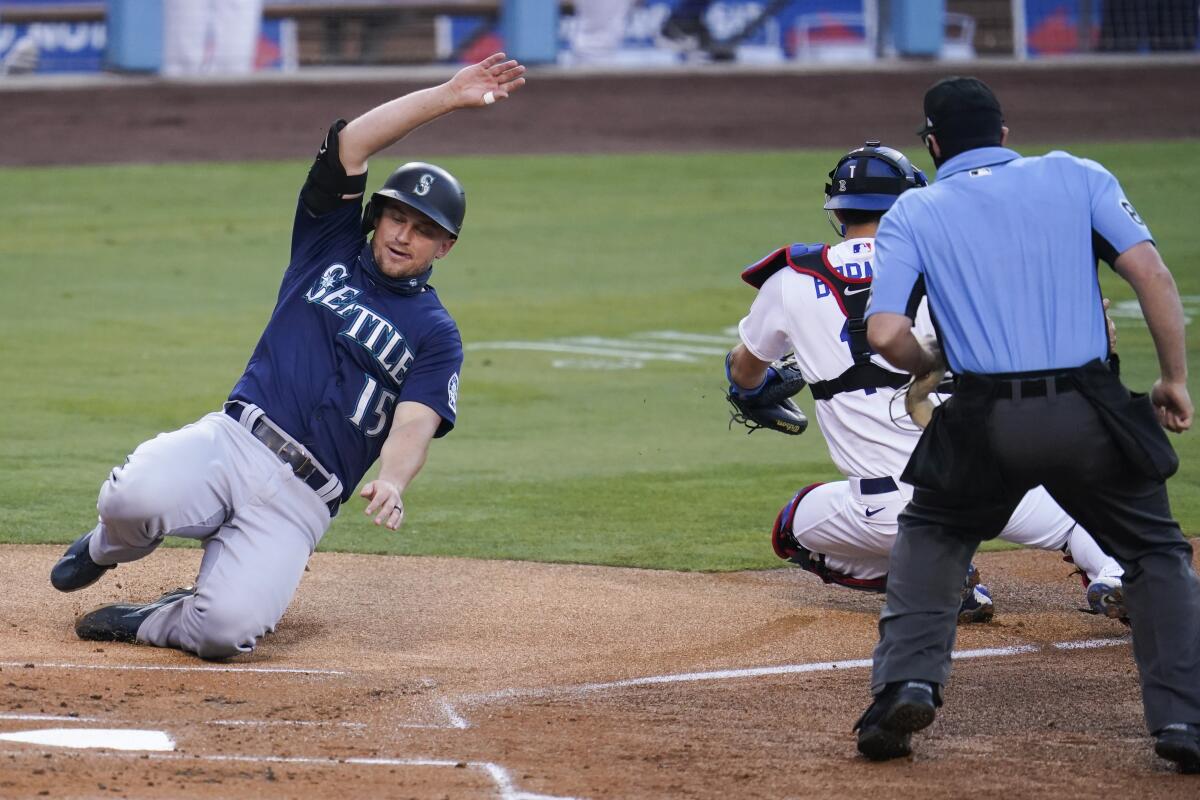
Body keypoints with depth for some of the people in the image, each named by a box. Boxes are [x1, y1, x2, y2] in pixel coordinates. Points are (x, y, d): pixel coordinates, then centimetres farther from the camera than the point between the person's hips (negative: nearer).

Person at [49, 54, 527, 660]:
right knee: (137, 496, -32)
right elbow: (351, 144, 3)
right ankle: (107, 547, 7)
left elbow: (415, 425, -8)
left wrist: (392, 483, -30)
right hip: (231, 442, 2)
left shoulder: (436, 335, 10)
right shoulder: (331, 247, 16)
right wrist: (447, 97, -3)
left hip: (300, 502, -2)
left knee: (225, 630, -27)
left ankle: (150, 622, 9)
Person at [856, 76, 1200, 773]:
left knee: (930, 537, 27)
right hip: (1090, 414, 0)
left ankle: (907, 683, 7)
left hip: (986, 426, 0)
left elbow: (885, 334, -4)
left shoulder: (913, 213, 8)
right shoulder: (1078, 178, 10)